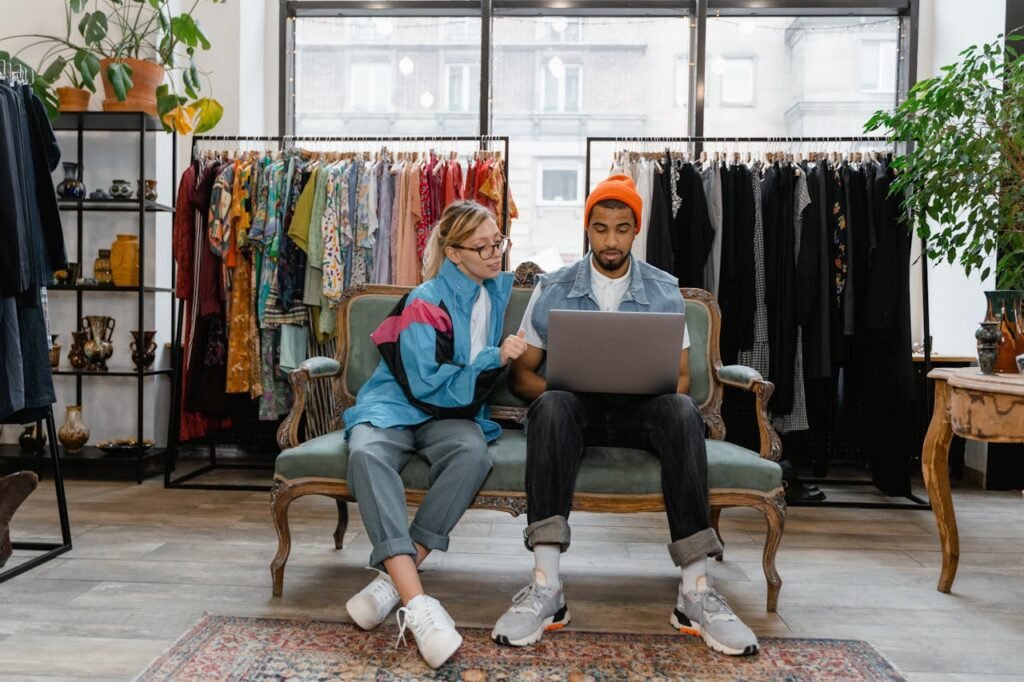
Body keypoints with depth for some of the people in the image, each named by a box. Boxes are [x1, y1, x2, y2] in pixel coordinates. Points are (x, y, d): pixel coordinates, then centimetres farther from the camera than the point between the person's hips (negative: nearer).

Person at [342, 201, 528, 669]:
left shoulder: (497, 290, 8)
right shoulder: (425, 302, -12)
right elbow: (427, 383, -16)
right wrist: (494, 358, -19)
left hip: (451, 413, 4)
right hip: (395, 406, -4)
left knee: (474, 453, -34)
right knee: (367, 454, -39)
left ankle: (392, 579, -31)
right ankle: (416, 602, -46)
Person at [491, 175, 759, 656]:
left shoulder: (664, 292, 6)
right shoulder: (552, 290, 5)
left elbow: (681, 377, 8)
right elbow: (520, 373, 5)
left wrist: (656, 388, -17)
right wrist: (555, 390, -18)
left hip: (640, 413, 1)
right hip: (576, 409, 0)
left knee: (680, 409, -34)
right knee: (552, 406, -36)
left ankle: (695, 590, -33)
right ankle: (545, 585, -40)